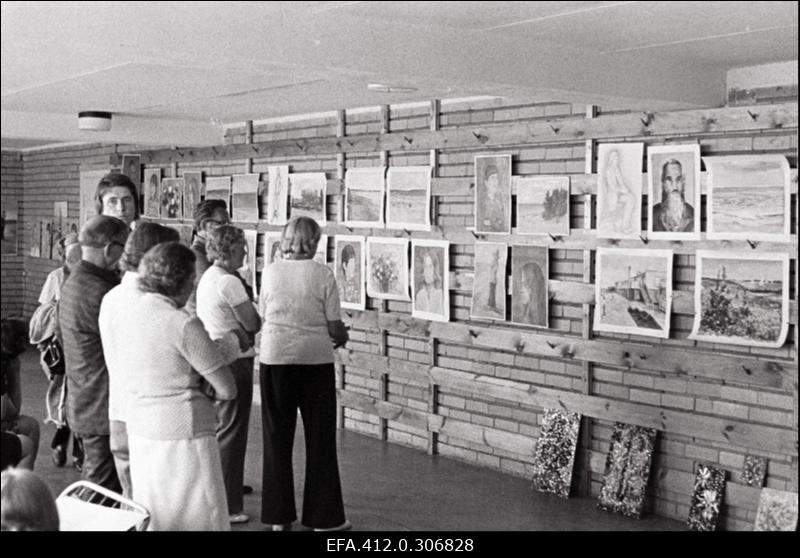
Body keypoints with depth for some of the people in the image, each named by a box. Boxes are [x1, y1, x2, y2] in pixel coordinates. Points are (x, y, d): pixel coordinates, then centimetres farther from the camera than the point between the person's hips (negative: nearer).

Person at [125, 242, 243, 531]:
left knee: (151, 519, 16)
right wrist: (205, 389, 4)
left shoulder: (136, 312, 5)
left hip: (140, 431, 8)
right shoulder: (184, 324, -19)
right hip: (183, 434, -8)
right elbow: (227, 389, -13)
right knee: (200, 519, 2)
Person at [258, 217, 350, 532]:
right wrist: (343, 338, 15)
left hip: (275, 358, 2)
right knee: (320, 439, 9)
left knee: (277, 438, 12)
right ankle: (323, 517, 16)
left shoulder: (270, 272, -1)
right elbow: (335, 327, -7)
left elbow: (264, 316, 6)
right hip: (315, 359, -2)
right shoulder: (323, 274, -8)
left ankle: (278, 516, 19)